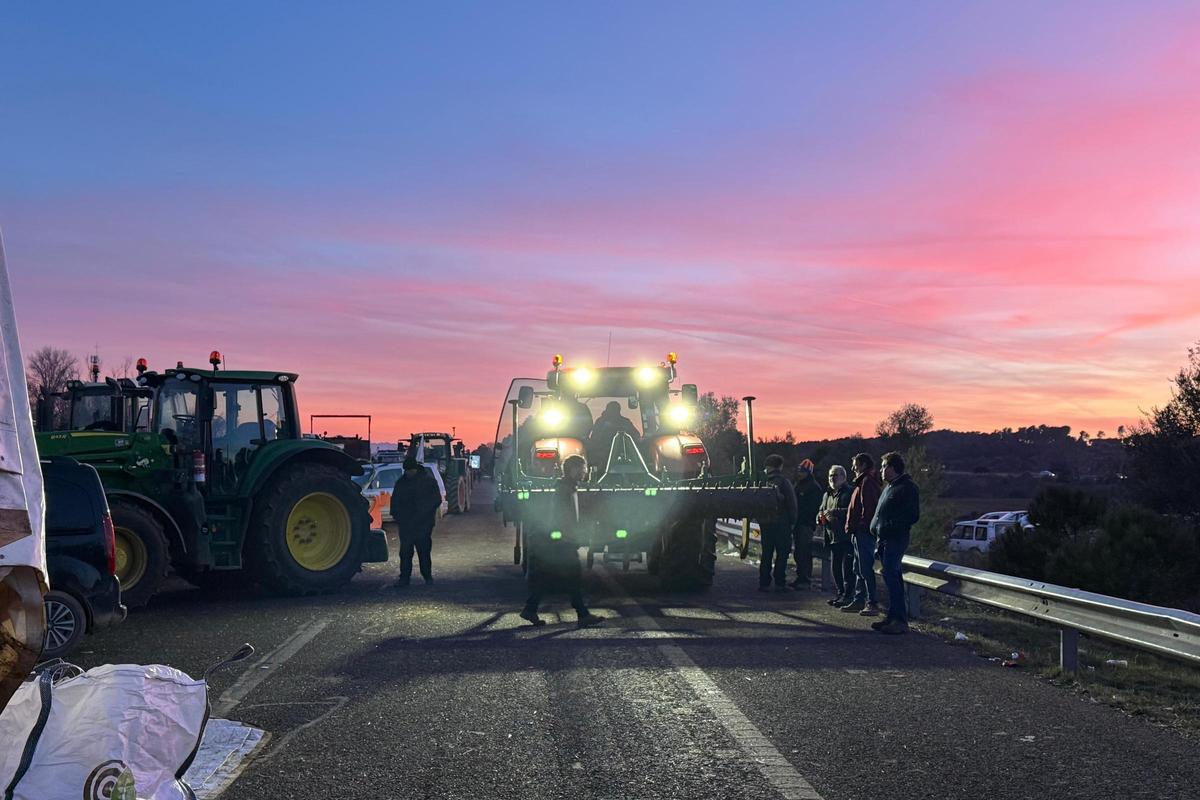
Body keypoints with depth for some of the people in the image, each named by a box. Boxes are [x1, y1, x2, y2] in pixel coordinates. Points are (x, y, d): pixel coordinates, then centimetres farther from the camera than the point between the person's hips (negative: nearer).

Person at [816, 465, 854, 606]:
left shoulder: (849, 493, -8)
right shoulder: (827, 494, 19)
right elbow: (821, 511, 28)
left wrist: (835, 512, -27)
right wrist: (820, 517, 6)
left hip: (846, 537, -9)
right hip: (833, 538, 9)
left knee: (847, 567, -8)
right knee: (835, 567, 13)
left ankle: (848, 595, -3)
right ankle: (841, 593, 22)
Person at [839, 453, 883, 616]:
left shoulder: (867, 482, -12)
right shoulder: (863, 482, 21)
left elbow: (868, 508, -21)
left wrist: (862, 526, -23)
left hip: (863, 532, -11)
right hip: (860, 533, 11)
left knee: (865, 568, -11)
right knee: (859, 569, 15)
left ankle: (872, 604, -12)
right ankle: (858, 601, 20)